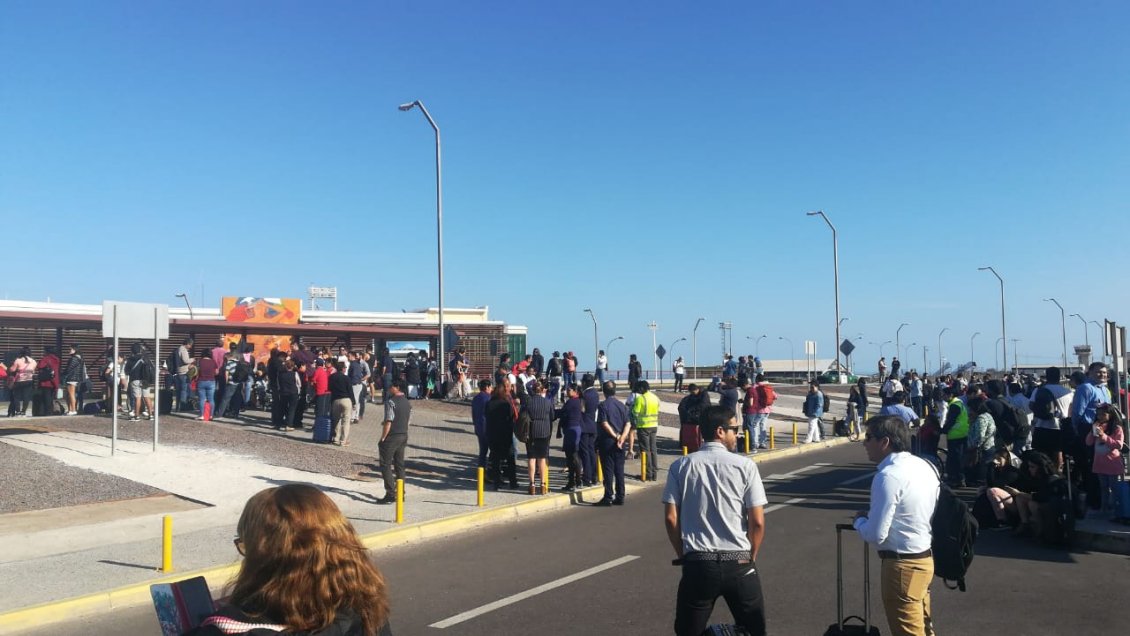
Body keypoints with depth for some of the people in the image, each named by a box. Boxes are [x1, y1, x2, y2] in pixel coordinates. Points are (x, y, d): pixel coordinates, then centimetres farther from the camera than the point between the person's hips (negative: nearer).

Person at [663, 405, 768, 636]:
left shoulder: (681, 466, 0)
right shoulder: (745, 466, -5)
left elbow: (671, 518, -1)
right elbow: (757, 522, -5)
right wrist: (750, 557, 11)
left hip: (697, 564, 1)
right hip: (738, 563, -1)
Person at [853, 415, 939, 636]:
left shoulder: (889, 476, -23)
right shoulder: (925, 466, 4)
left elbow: (876, 535, -24)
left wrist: (859, 520, -3)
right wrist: (873, 514, 14)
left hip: (901, 566, -9)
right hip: (925, 558, 9)